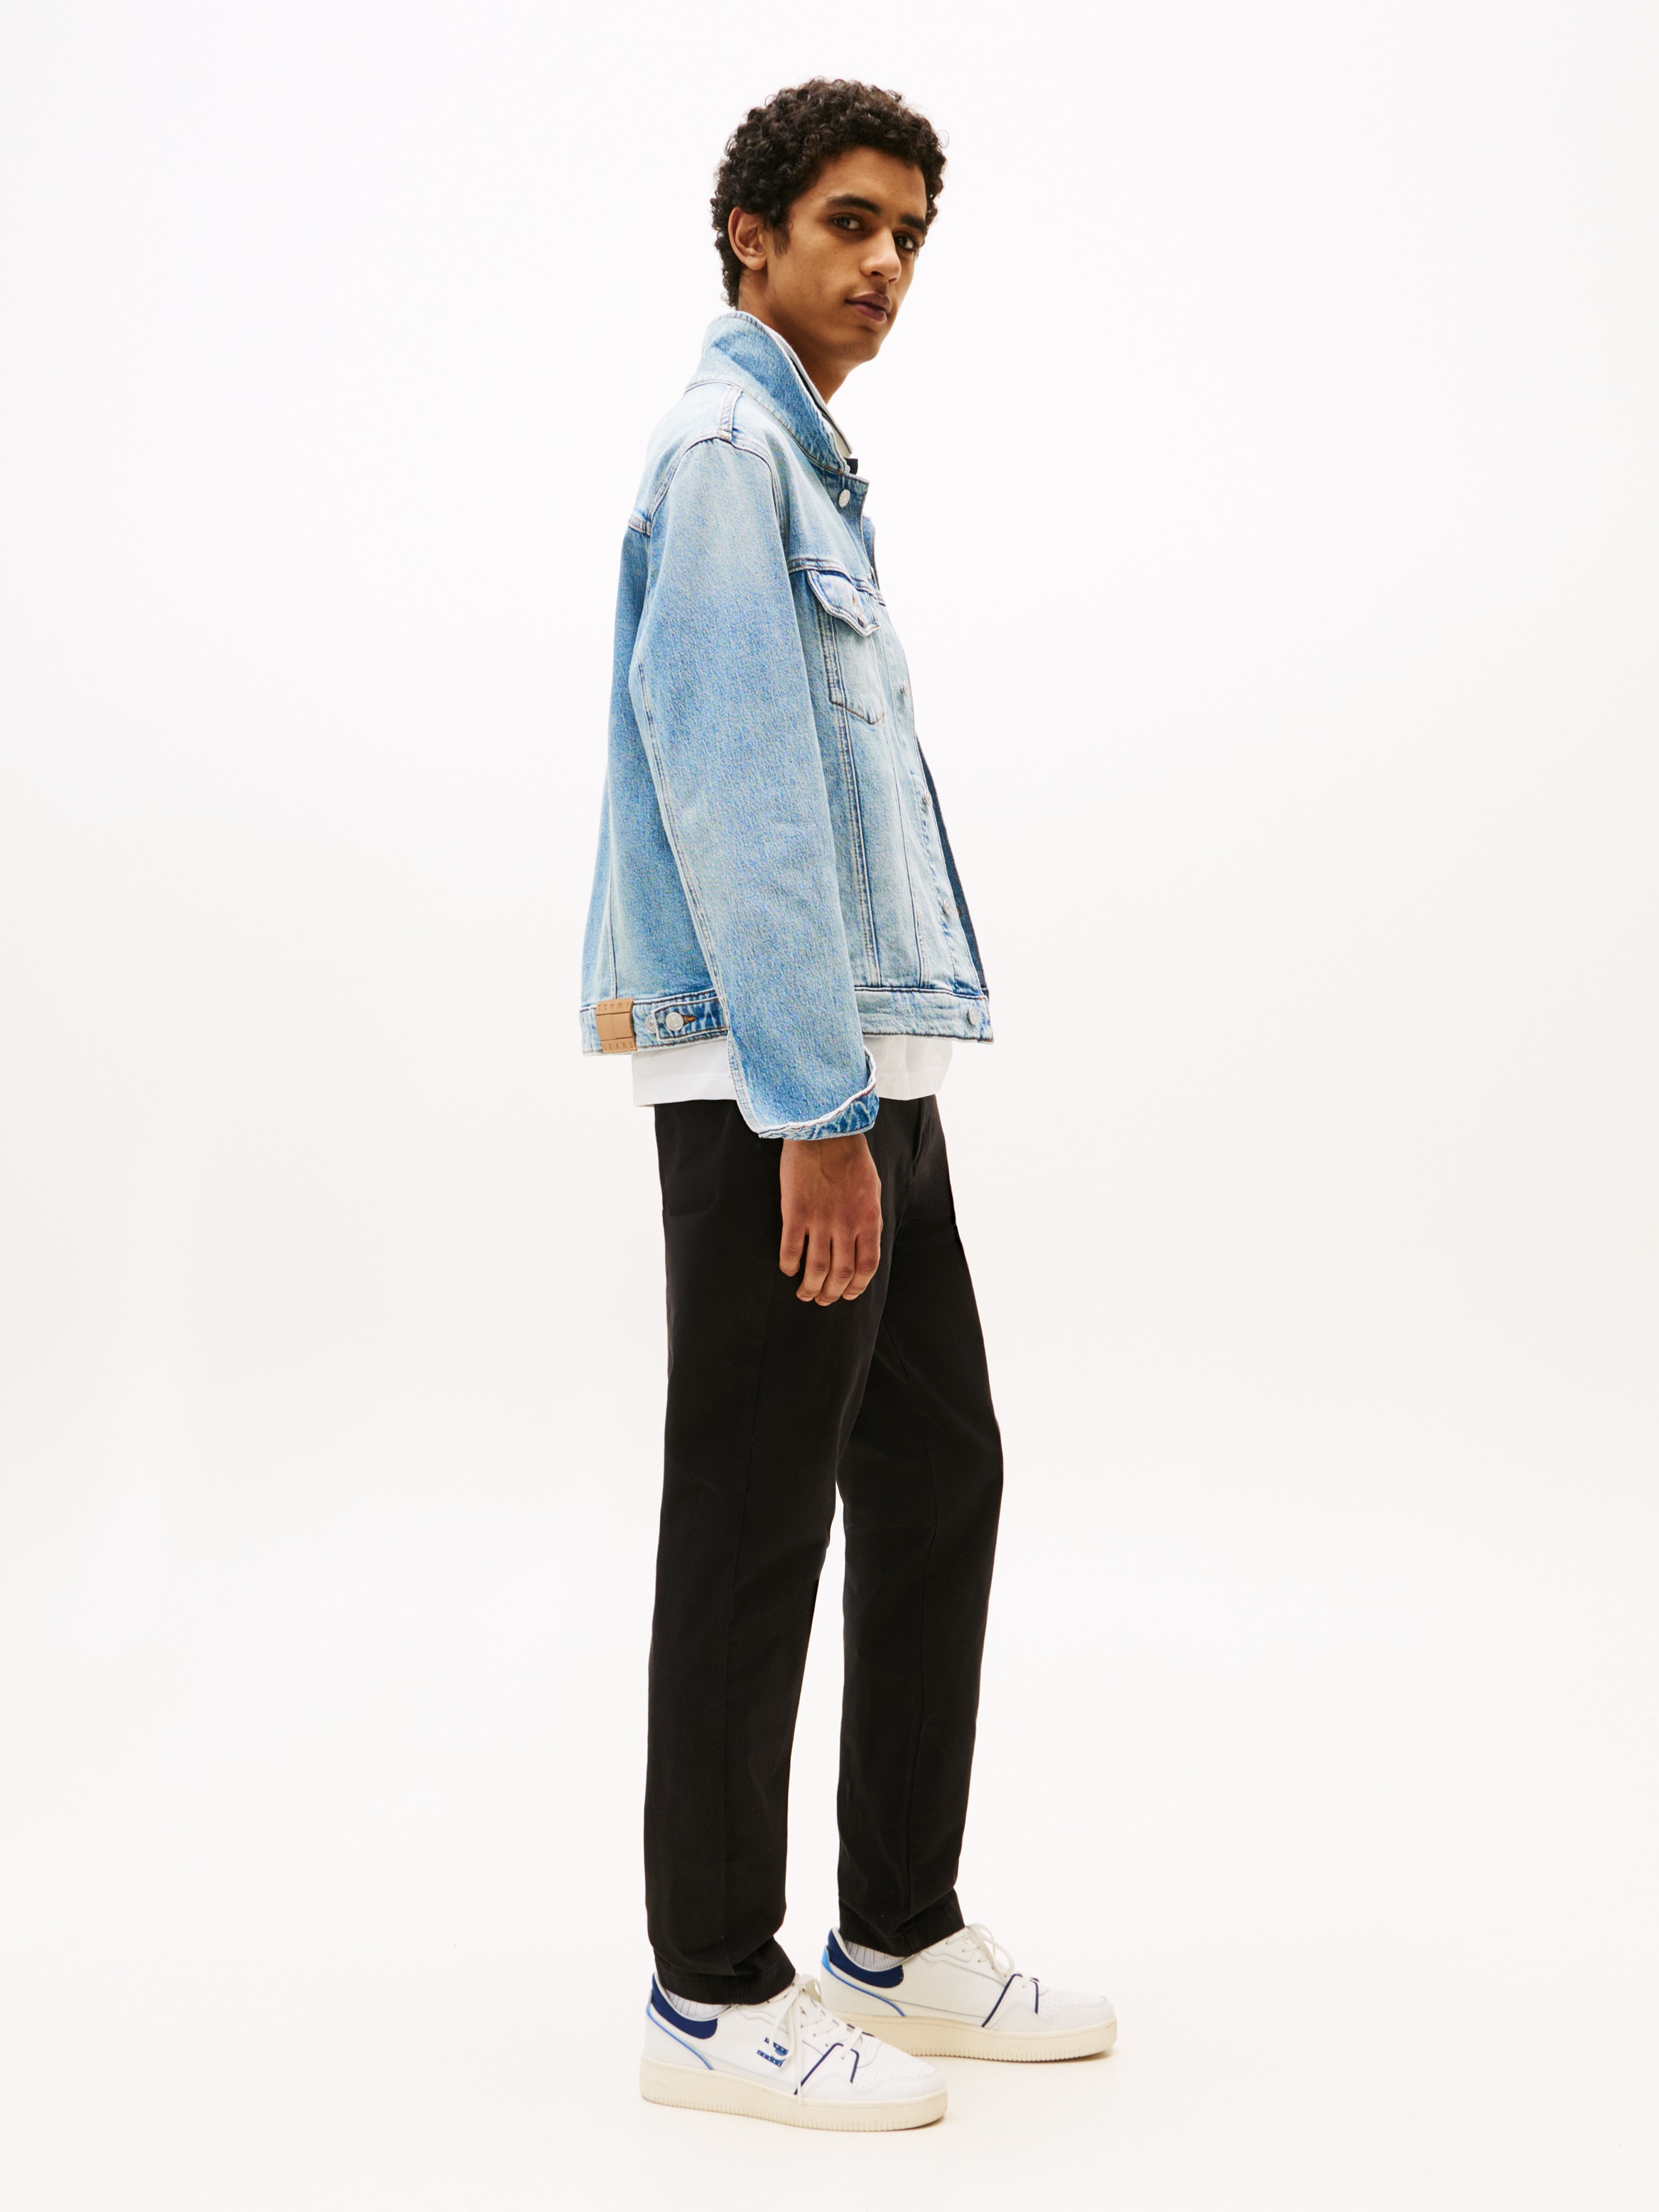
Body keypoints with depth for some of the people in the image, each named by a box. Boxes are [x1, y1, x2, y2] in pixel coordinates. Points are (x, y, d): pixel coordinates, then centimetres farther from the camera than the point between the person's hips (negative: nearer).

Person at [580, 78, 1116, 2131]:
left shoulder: (802, 463, 22)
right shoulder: (722, 448, -8)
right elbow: (735, 793, -18)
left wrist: (867, 1085, 18)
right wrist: (813, 1110, -21)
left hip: (867, 1065, 10)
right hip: (778, 1076, -10)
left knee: (937, 1469, 13)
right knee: (757, 1518, -2)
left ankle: (902, 1935, 25)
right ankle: (714, 1988, 12)